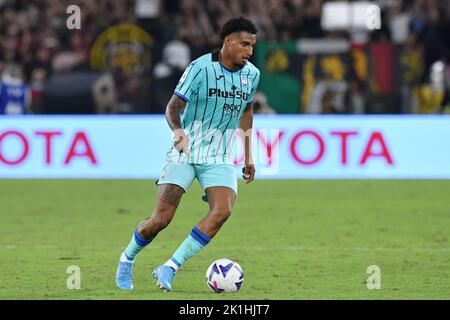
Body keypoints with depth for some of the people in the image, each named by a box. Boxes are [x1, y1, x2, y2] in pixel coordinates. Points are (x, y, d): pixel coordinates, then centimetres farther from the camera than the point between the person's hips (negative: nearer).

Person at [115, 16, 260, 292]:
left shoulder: (251, 74, 4)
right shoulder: (200, 68, -13)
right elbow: (174, 106, -15)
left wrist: (248, 156, 21)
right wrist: (178, 131, -37)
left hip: (220, 159, 4)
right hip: (184, 153, -4)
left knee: (222, 211, -23)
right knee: (161, 219, -9)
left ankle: (169, 269, -17)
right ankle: (127, 260, 22)